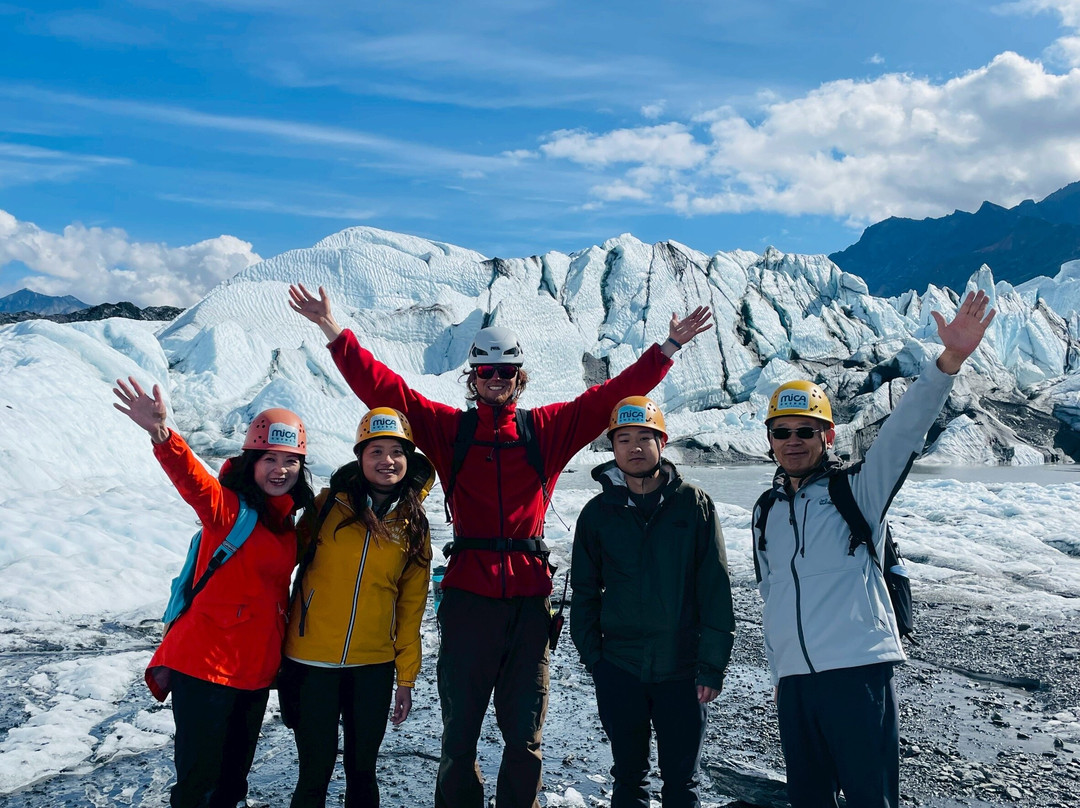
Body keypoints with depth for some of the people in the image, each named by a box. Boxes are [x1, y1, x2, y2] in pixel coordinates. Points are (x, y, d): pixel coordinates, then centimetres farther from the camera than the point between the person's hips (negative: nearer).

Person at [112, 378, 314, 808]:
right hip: (207, 663, -7)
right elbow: (195, 482, -34)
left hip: (256, 667, 7)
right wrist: (162, 435, -52)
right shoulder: (229, 507, -12)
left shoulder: (285, 521, 8)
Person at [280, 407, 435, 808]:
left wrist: (406, 677, 6)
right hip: (312, 661, -2)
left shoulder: (413, 527, 2)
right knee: (315, 774, 4)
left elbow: (411, 606, 6)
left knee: (362, 771, 13)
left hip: (373, 667, 2)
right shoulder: (328, 505, -4)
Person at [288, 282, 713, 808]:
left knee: (524, 734, 12)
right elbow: (382, 387, 1)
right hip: (468, 596, -1)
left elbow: (610, 396, 6)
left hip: (529, 598, 1)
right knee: (460, 730, 11)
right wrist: (333, 330, -4)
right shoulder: (448, 429, 6)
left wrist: (669, 348, 4)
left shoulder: (547, 430, 8)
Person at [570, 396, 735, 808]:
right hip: (619, 669, 1)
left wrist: (713, 665, -7)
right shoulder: (598, 513, 2)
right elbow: (584, 593, 7)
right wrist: (593, 656, 0)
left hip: (681, 668, -1)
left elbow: (716, 588, -4)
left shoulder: (694, 504, -3)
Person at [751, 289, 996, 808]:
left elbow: (904, 430, -16)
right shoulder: (767, 512, 14)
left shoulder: (859, 489, 0)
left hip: (857, 668, -5)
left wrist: (951, 359, -31)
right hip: (792, 679, 5)